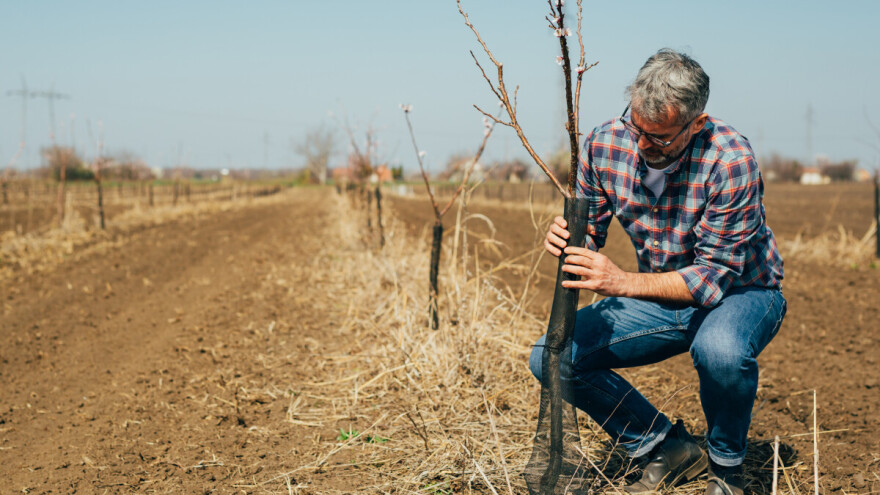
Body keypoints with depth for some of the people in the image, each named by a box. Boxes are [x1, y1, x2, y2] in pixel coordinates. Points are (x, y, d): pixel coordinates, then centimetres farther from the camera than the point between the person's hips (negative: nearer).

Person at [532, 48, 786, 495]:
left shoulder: (730, 160, -28)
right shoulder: (606, 144, -14)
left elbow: (715, 276, -28)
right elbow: (588, 231, -3)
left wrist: (623, 282, -39)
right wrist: (564, 238, -28)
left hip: (740, 292, -5)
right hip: (660, 294, 5)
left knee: (720, 350, -40)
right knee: (551, 358, -13)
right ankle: (668, 448, 5)